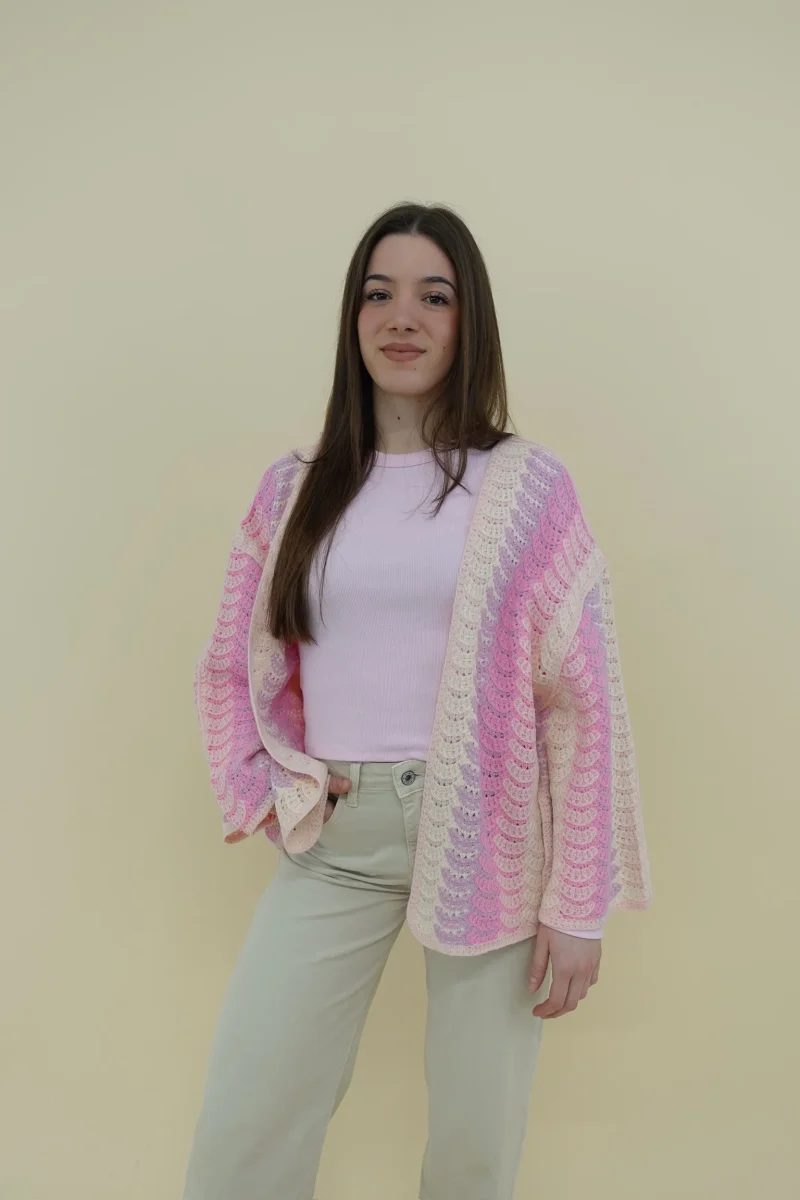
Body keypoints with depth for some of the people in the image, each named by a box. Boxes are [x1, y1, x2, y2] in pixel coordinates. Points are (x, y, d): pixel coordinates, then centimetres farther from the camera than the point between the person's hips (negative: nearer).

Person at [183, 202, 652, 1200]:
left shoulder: (527, 487, -2)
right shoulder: (294, 490, 6)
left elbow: (585, 701, -4)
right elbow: (228, 669, 14)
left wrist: (580, 901, -5)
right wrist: (261, 796, 0)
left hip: (487, 833, -2)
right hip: (335, 837, 2)